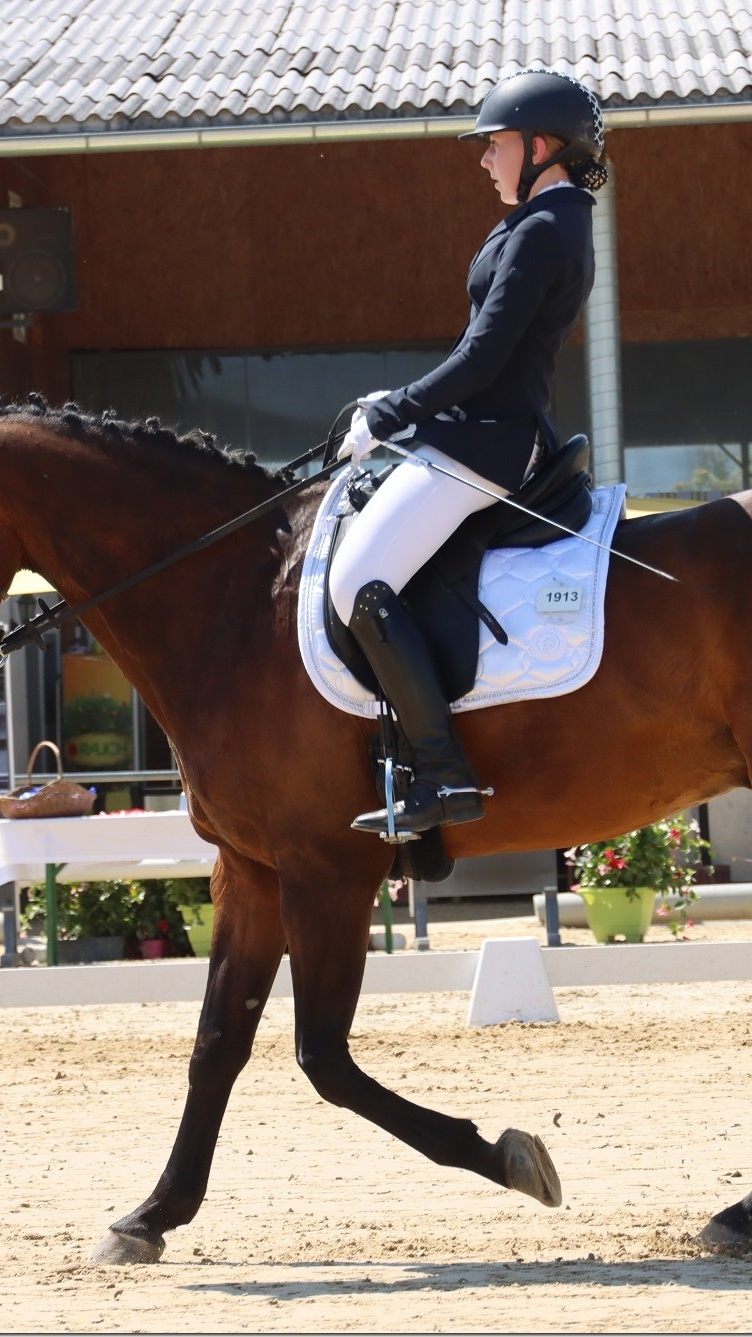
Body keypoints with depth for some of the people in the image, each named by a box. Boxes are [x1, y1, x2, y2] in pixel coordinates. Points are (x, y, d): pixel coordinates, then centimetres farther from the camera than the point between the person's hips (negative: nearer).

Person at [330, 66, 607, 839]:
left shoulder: (540, 232, -15)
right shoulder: (563, 225, 17)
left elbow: (480, 362, -19)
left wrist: (384, 418, -11)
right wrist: (399, 407, 16)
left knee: (359, 583, -20)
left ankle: (443, 777, -23)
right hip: (507, 432, 11)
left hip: (481, 441, -11)